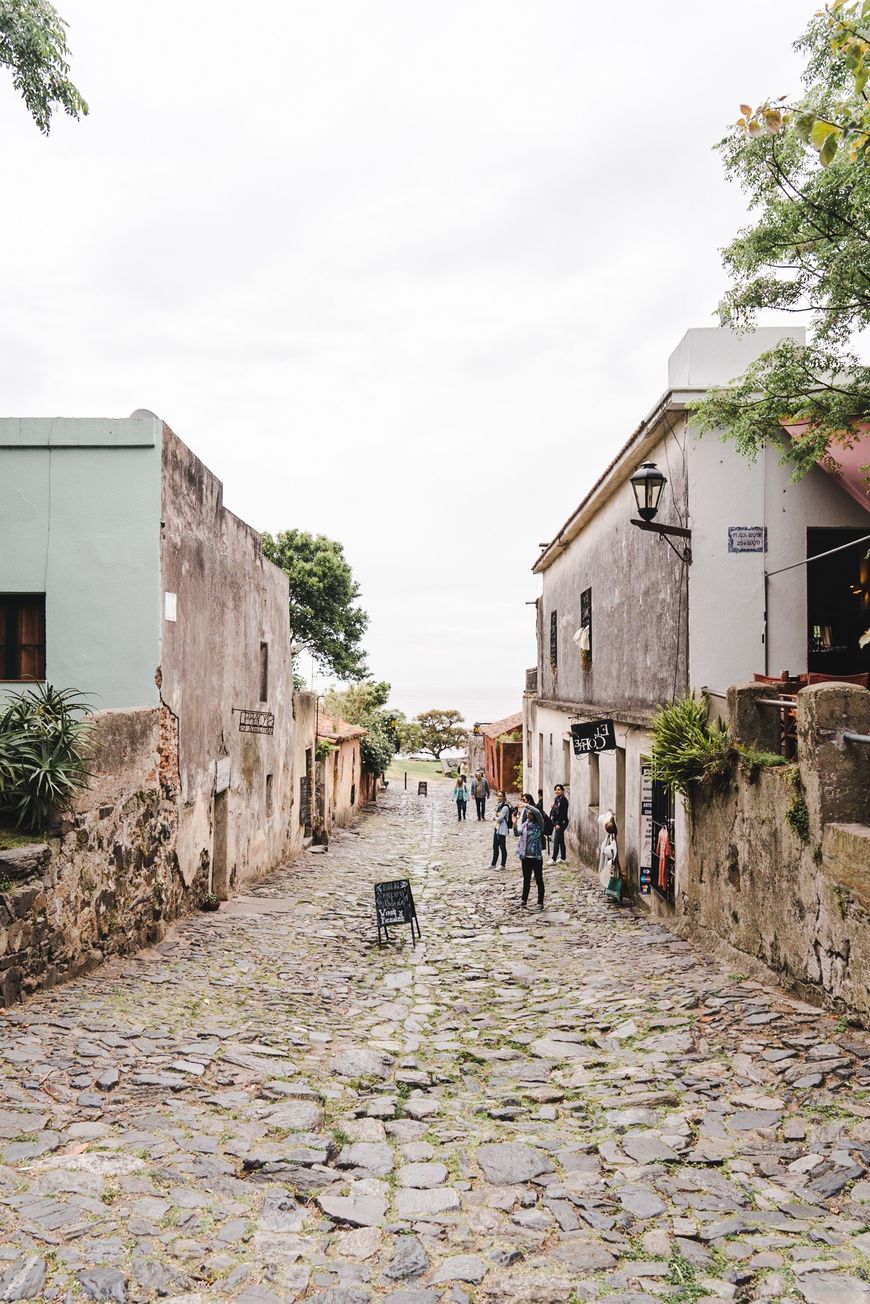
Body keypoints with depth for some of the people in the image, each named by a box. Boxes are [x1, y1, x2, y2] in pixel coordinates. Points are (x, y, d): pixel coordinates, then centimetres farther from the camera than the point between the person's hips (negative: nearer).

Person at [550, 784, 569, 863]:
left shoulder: (563, 800, -13)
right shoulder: (557, 799, 13)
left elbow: (563, 813, -18)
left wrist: (558, 824, -21)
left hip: (561, 823, -9)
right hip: (557, 823, 9)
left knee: (556, 841, -12)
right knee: (561, 840, 14)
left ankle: (554, 859, -13)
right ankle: (563, 858, 21)